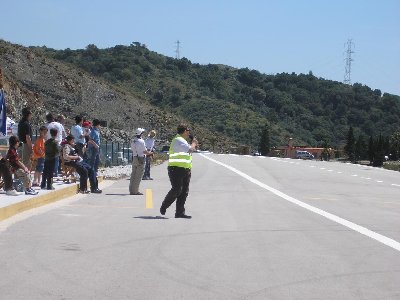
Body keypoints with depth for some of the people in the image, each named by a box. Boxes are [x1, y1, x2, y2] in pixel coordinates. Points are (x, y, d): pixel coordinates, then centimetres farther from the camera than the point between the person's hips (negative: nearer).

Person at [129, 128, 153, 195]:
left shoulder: (133, 141, 9)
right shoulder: (141, 141, -16)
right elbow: (145, 151, -13)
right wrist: (150, 153, 8)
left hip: (134, 159, 8)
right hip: (140, 160, -8)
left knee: (133, 175, 12)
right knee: (138, 176, -3)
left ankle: (131, 190, 15)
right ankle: (135, 191, -3)